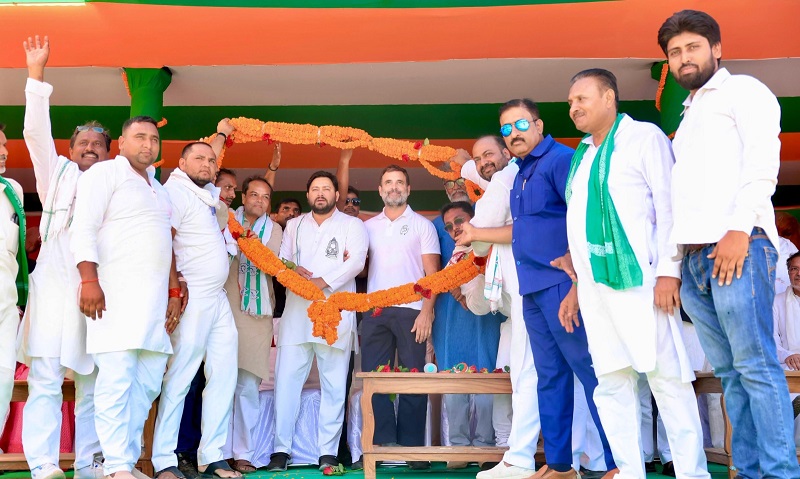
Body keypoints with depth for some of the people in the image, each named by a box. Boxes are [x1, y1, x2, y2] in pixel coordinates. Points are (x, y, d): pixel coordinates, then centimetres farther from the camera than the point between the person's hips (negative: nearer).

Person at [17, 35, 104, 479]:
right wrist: (36, 74, -2)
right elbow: (37, 131, 5)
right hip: (56, 287, -2)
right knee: (46, 379, -9)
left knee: (94, 383, 3)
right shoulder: (59, 173, 16)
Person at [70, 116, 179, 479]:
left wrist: (174, 291, 18)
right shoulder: (105, 173, 1)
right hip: (116, 294, -7)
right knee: (117, 380, -11)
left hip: (156, 298, 8)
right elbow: (84, 229, -9)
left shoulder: (158, 188, 24)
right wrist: (89, 280, -19)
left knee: (148, 383, 4)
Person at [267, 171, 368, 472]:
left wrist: (322, 282, -17)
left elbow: (356, 261, -5)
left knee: (335, 384, -1)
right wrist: (291, 268, -9)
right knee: (286, 378, -4)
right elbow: (281, 259, 15)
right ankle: (281, 449, 2)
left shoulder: (352, 225, 9)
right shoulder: (294, 225, 21)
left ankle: (328, 452, 4)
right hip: (297, 310, 3)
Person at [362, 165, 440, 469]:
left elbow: (432, 273, 2)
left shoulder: (423, 225, 9)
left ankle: (411, 449, 5)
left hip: (411, 310, -3)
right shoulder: (368, 226, 17)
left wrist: (427, 311, -9)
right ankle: (384, 444, 5)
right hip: (375, 310, 3)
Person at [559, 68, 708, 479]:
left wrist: (669, 271, -14)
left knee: (667, 376, -5)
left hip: (639, 279, -6)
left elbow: (669, 206, -5)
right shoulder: (581, 155, 21)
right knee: (611, 384, 5)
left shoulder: (644, 137, 2)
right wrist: (576, 285, 18)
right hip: (593, 285, 6)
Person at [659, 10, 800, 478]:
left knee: (756, 365, -10)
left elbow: (762, 160, -7)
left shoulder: (742, 91, 7)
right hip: (695, 255, 7)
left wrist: (739, 229, -18)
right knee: (729, 371, 6)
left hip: (737, 245, -7)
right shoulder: (689, 114, 28)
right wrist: (674, 256, 14)